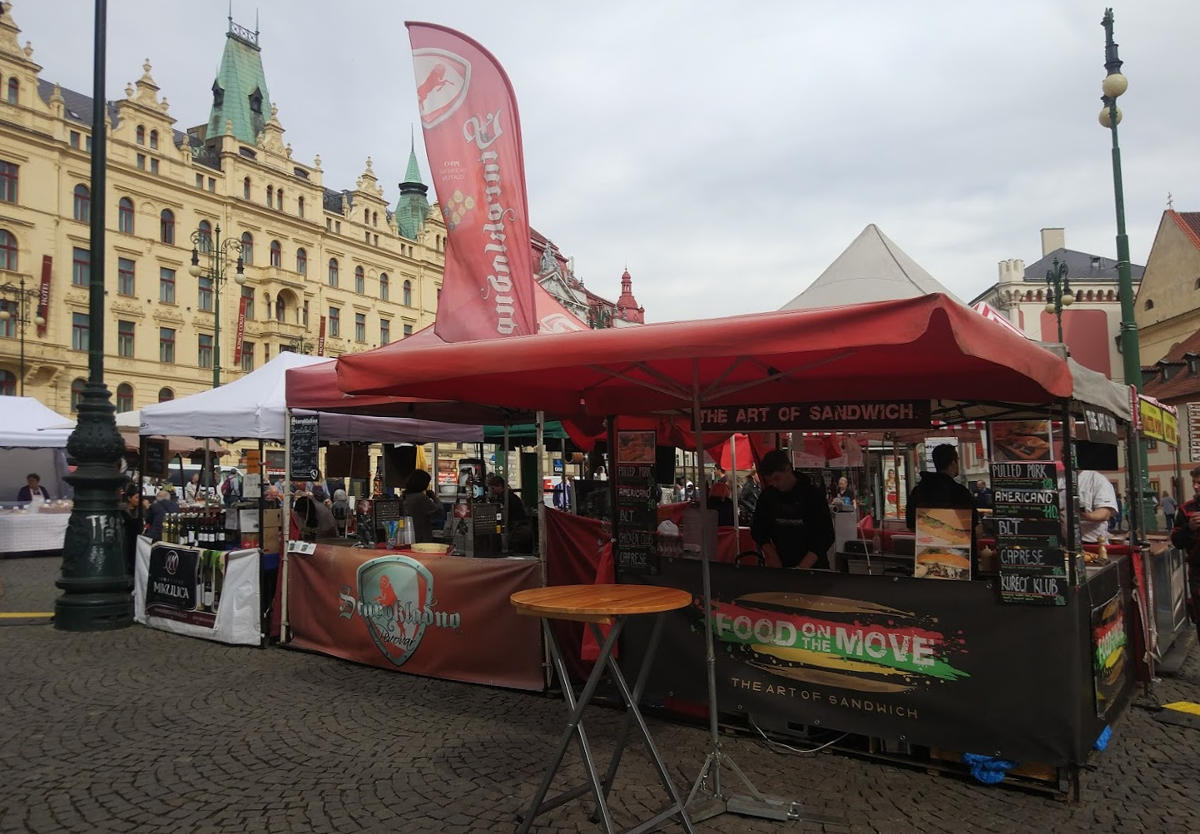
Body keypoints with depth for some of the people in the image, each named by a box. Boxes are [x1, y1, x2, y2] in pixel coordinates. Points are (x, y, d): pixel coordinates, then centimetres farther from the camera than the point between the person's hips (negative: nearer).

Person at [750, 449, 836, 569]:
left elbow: (825, 535, -14)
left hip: (813, 567, -2)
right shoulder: (767, 496, -2)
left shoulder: (814, 495, -11)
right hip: (782, 566, 3)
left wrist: (802, 567, -23)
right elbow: (758, 532, 4)